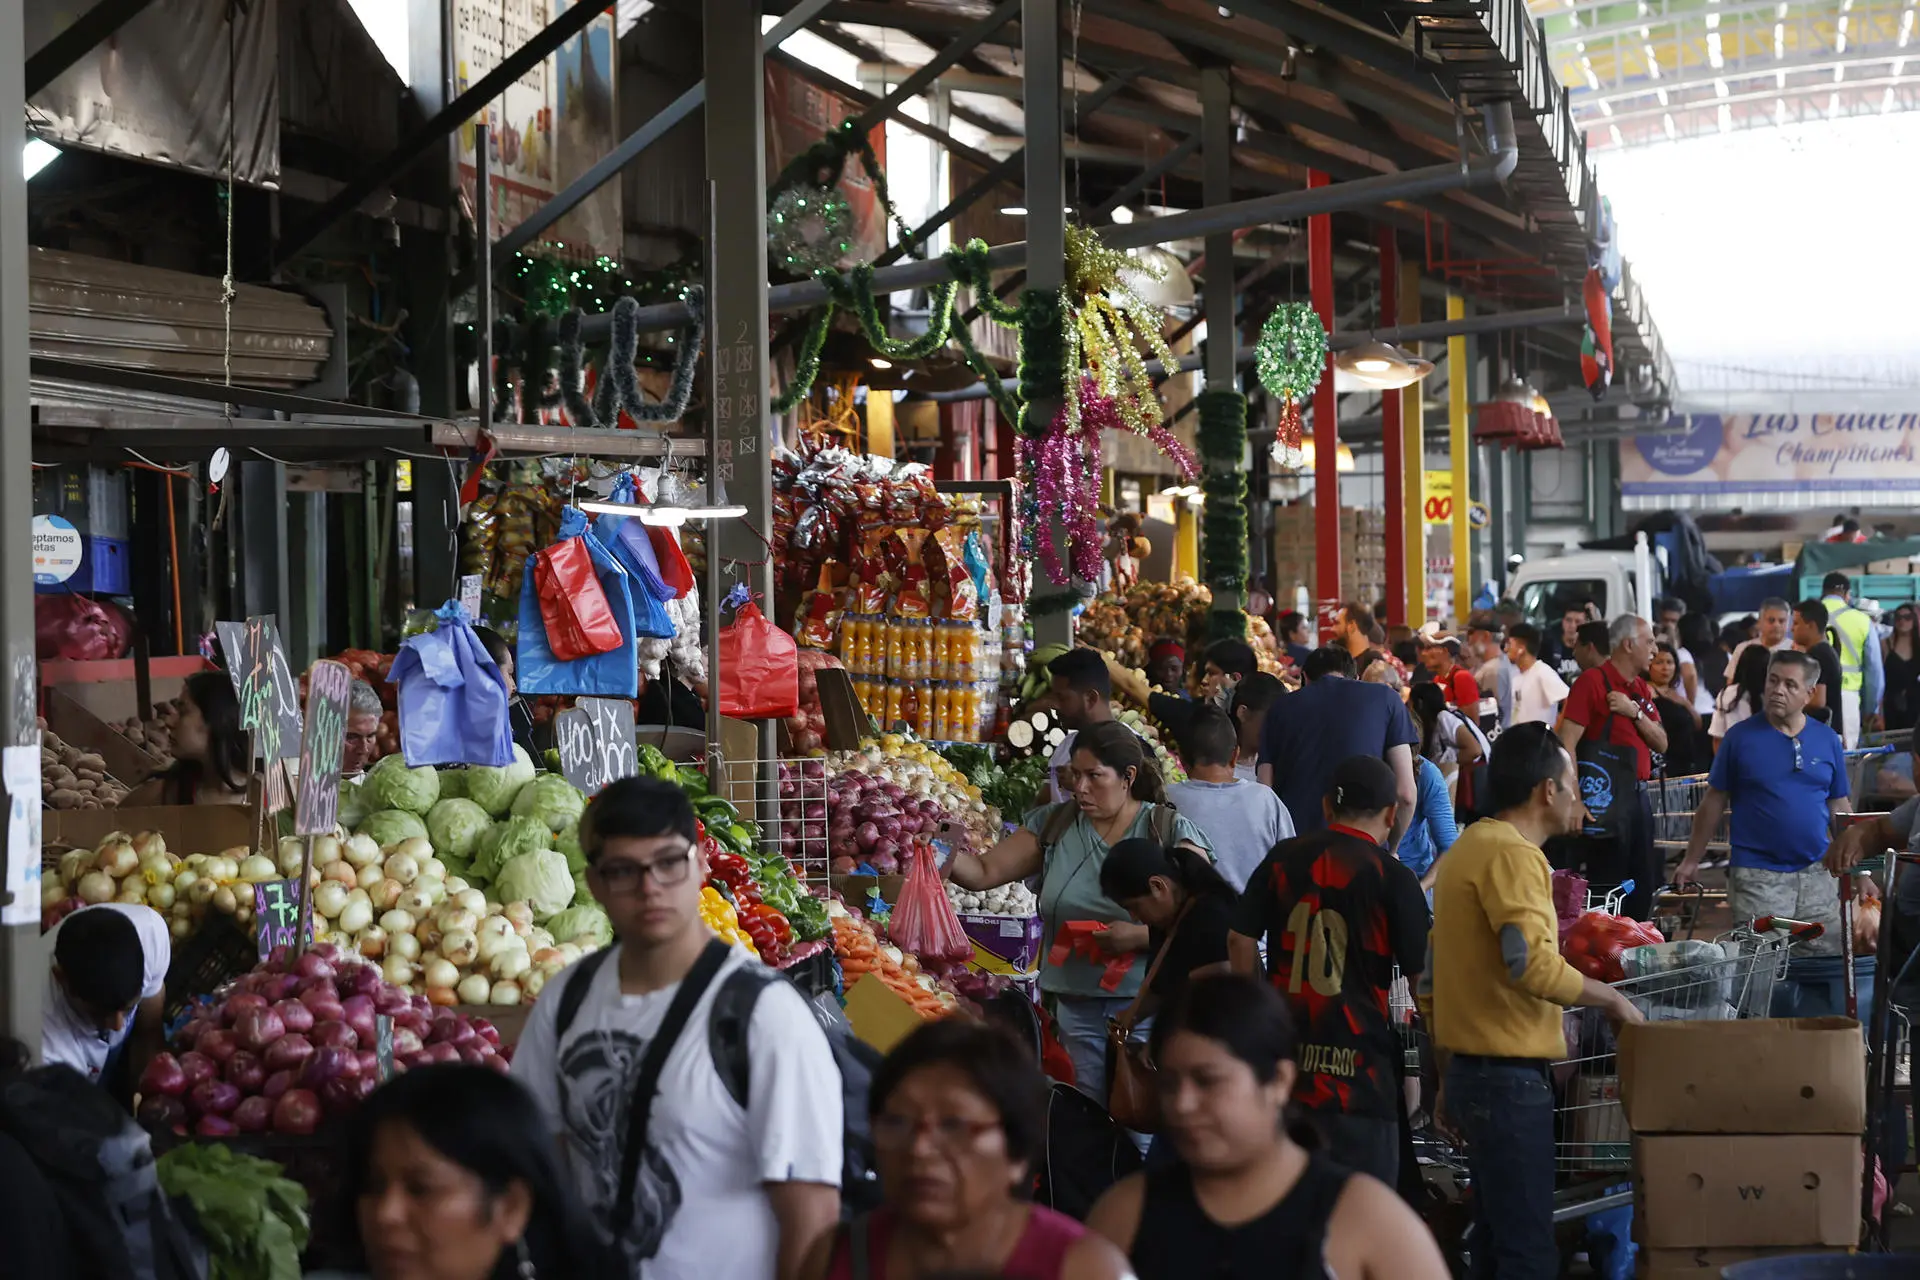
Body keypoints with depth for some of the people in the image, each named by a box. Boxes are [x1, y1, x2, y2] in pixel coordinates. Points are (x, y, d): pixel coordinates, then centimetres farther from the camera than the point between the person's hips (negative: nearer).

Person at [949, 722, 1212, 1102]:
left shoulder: (1172, 832, -3)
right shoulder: (1054, 824, 9)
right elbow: (983, 873, 8)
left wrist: (1140, 936, -23)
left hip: (1146, 1003, -4)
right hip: (1075, 1003, 4)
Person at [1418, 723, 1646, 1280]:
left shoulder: (1466, 848, 16)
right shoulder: (1513, 855, -14)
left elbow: (1429, 983, 19)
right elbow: (1534, 964, -26)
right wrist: (1611, 999, -11)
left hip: (1470, 1070, 10)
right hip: (1510, 1078, -10)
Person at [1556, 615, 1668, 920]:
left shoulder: (1641, 689, 16)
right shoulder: (1593, 681, -9)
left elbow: (1661, 743, 12)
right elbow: (1567, 741, -17)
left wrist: (1636, 712, -7)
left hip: (1638, 796, 8)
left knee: (1643, 888, 10)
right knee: (1608, 883, -6)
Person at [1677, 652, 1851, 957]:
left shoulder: (1827, 740, 8)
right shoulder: (1741, 737, 0)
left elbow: (1839, 807, 13)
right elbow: (1713, 802, 4)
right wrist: (1691, 861, 4)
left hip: (1816, 874, 3)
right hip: (1757, 875, -3)